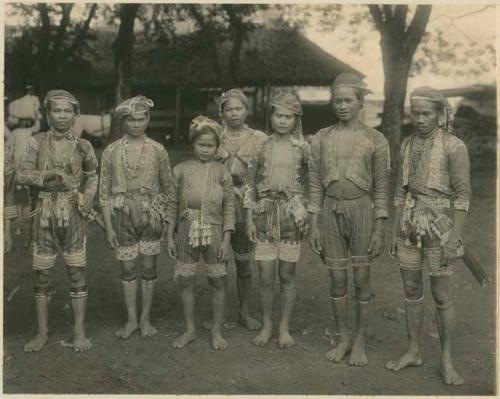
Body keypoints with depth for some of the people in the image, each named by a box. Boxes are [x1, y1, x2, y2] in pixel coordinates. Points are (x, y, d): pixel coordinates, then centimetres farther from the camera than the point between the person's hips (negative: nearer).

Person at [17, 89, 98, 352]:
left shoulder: (82, 146, 3)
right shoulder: (36, 142, 0)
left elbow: (93, 176, 17)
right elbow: (22, 175, -7)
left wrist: (86, 199, 3)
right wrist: (50, 174, -18)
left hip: (73, 215, 0)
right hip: (44, 215, 0)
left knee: (77, 274, 2)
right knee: (42, 275, 6)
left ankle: (79, 331, 13)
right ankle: (42, 332, 19)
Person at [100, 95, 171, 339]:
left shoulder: (157, 151, 0)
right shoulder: (111, 152, 0)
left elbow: (167, 186, 7)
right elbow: (104, 192, 1)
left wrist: (163, 212, -3)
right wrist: (108, 227, -2)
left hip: (150, 215, 0)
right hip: (123, 216, 0)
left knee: (148, 267, 6)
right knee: (128, 268, 6)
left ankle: (145, 318, 19)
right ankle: (131, 320, 19)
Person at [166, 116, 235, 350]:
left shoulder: (221, 172, -2)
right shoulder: (181, 170, 1)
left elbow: (229, 207, -1)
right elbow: (173, 205, 5)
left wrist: (226, 239, -6)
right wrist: (170, 237, 3)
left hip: (213, 232, -1)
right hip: (187, 232, 1)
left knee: (217, 282, 6)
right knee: (185, 281, 7)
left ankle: (216, 331, 21)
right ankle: (190, 330, 23)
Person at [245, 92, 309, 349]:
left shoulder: (302, 148, 2)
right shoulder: (261, 146, 3)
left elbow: (311, 185, 5)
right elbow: (250, 185, 5)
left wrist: (307, 217, -2)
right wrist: (249, 219, 0)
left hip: (291, 214, 0)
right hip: (265, 214, 1)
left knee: (287, 275, 5)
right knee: (265, 276, 3)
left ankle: (284, 328, 19)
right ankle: (266, 326, 20)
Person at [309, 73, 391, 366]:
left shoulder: (376, 140, -2)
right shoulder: (322, 139, 6)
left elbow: (381, 188, -2)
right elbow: (315, 185, 6)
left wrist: (380, 231, -6)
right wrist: (314, 226, 2)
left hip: (362, 211, -2)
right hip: (331, 213, 3)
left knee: (362, 279, 5)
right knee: (337, 280, 9)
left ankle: (360, 342, 19)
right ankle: (343, 339, 24)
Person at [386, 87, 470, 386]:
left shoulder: (455, 147, -11)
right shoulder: (408, 145, 8)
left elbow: (463, 195, -12)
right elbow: (402, 191, 11)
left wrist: (455, 238, -16)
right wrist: (395, 233, 9)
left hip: (440, 226, -5)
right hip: (410, 225, 5)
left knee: (442, 296, 1)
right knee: (411, 291, 11)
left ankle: (447, 360, 18)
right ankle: (414, 352, 25)